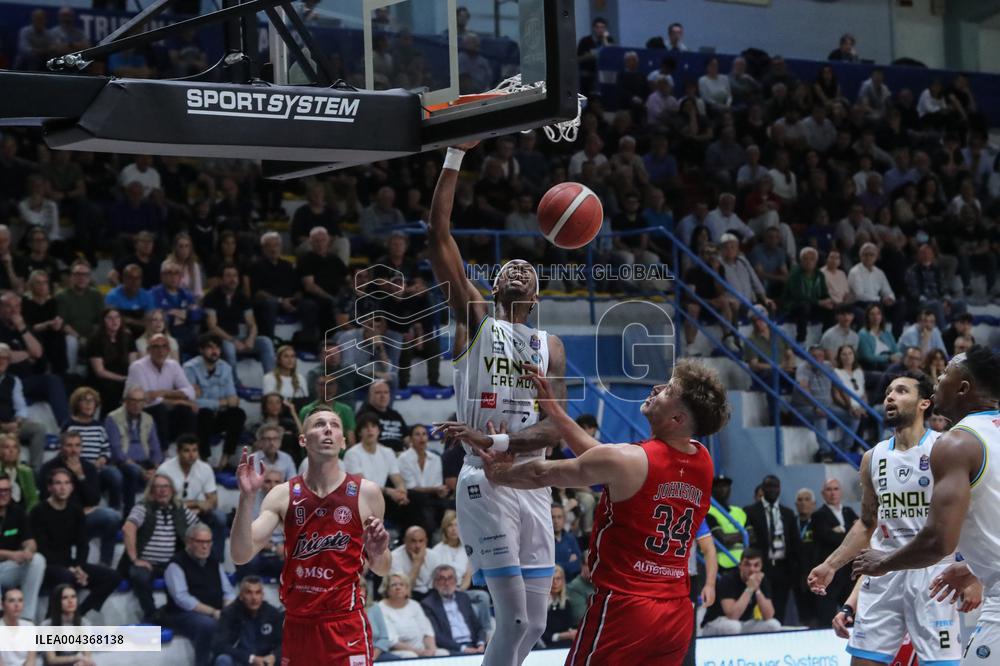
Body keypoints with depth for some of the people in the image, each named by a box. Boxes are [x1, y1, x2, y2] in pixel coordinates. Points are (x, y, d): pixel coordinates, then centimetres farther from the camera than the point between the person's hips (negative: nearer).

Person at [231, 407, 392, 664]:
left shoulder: (365, 493, -1)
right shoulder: (283, 495, 1)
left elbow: (382, 570, 9)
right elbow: (241, 555, -8)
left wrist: (378, 553, -15)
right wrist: (247, 497, -19)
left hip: (346, 625, -3)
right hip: (297, 624, 3)